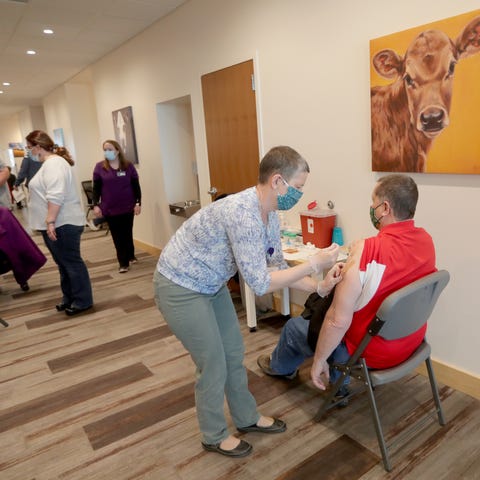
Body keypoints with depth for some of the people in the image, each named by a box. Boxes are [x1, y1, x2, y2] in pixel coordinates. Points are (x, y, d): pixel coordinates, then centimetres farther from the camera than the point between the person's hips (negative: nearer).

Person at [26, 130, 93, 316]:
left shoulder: (54, 163, -16)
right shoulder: (50, 163, 19)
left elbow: (56, 196, -26)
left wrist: (50, 221, -26)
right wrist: (48, 222, 27)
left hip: (63, 224, -11)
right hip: (56, 224, 11)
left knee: (72, 262, -3)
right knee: (64, 263, 16)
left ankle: (82, 301, 6)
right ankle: (69, 298, 26)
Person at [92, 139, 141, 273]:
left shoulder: (128, 166, -1)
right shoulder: (100, 167, -1)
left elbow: (136, 186, 2)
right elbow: (96, 188, 1)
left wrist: (138, 203, -4)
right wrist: (96, 205, -6)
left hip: (127, 207, 0)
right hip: (110, 209, 0)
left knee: (128, 234, 10)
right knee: (117, 236, 4)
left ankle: (130, 256, 32)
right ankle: (123, 263, 11)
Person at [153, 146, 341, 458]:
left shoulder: (270, 214, -3)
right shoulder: (243, 214, -33)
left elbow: (277, 267, 5)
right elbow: (261, 284, -30)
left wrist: (320, 288, -1)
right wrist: (314, 264, -25)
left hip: (211, 285, 9)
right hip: (180, 288, -9)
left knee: (234, 353, 17)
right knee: (214, 364, 4)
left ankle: (247, 418, 40)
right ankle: (214, 437, 29)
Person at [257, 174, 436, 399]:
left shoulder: (366, 251, -32)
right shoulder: (426, 240, -9)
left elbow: (338, 321, -29)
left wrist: (318, 361, -15)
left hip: (373, 353, -7)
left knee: (293, 326, 16)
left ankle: (279, 366, 51)